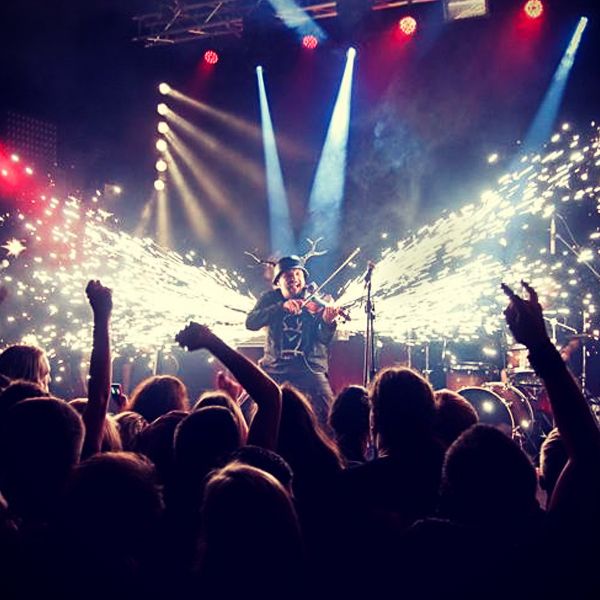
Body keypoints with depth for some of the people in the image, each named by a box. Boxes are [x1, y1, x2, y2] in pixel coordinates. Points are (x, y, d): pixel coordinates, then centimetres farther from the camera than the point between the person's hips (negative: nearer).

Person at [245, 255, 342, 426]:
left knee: (326, 416, -19)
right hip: (274, 370, 2)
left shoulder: (316, 301, -1)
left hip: (309, 369, -2)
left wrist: (328, 322, -35)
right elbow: (251, 323, -14)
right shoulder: (270, 299, 3)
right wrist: (282, 306, -26)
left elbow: (324, 340, -12)